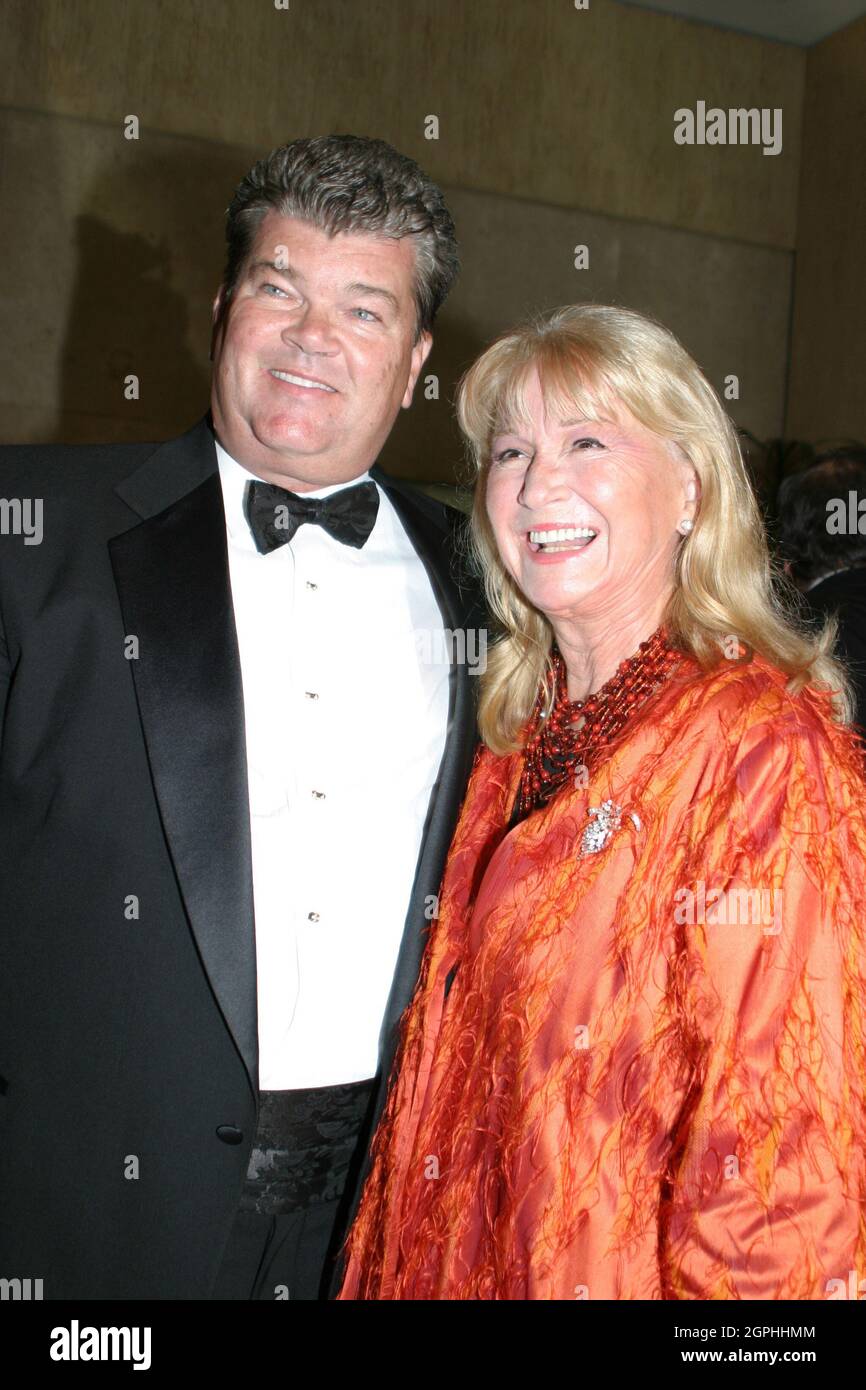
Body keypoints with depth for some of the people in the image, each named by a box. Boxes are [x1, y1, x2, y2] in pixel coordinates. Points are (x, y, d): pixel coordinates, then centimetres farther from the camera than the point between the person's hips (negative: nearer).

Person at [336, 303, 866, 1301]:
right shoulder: (521, 740, 1)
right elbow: (459, 1074, 8)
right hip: (466, 1258, 7)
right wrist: (393, 1269, 7)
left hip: (618, 1267, -7)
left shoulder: (766, 745, -22)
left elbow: (783, 1156, -22)